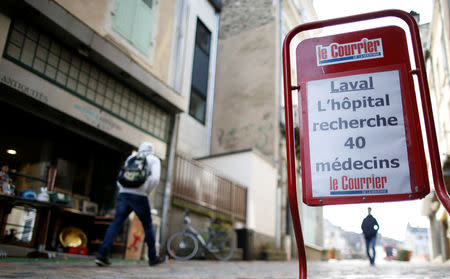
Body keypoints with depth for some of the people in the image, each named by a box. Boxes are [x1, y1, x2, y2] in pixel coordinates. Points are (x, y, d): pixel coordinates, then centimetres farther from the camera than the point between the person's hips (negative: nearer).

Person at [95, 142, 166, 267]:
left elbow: (120, 181, 20)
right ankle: (153, 257, 17)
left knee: (116, 223, -1)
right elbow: (155, 179, -9)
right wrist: (146, 193, 1)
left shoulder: (130, 158, 23)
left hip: (123, 195, 4)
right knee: (148, 225, 8)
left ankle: (102, 254, -17)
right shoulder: (154, 160, 9)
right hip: (139, 196, -4)